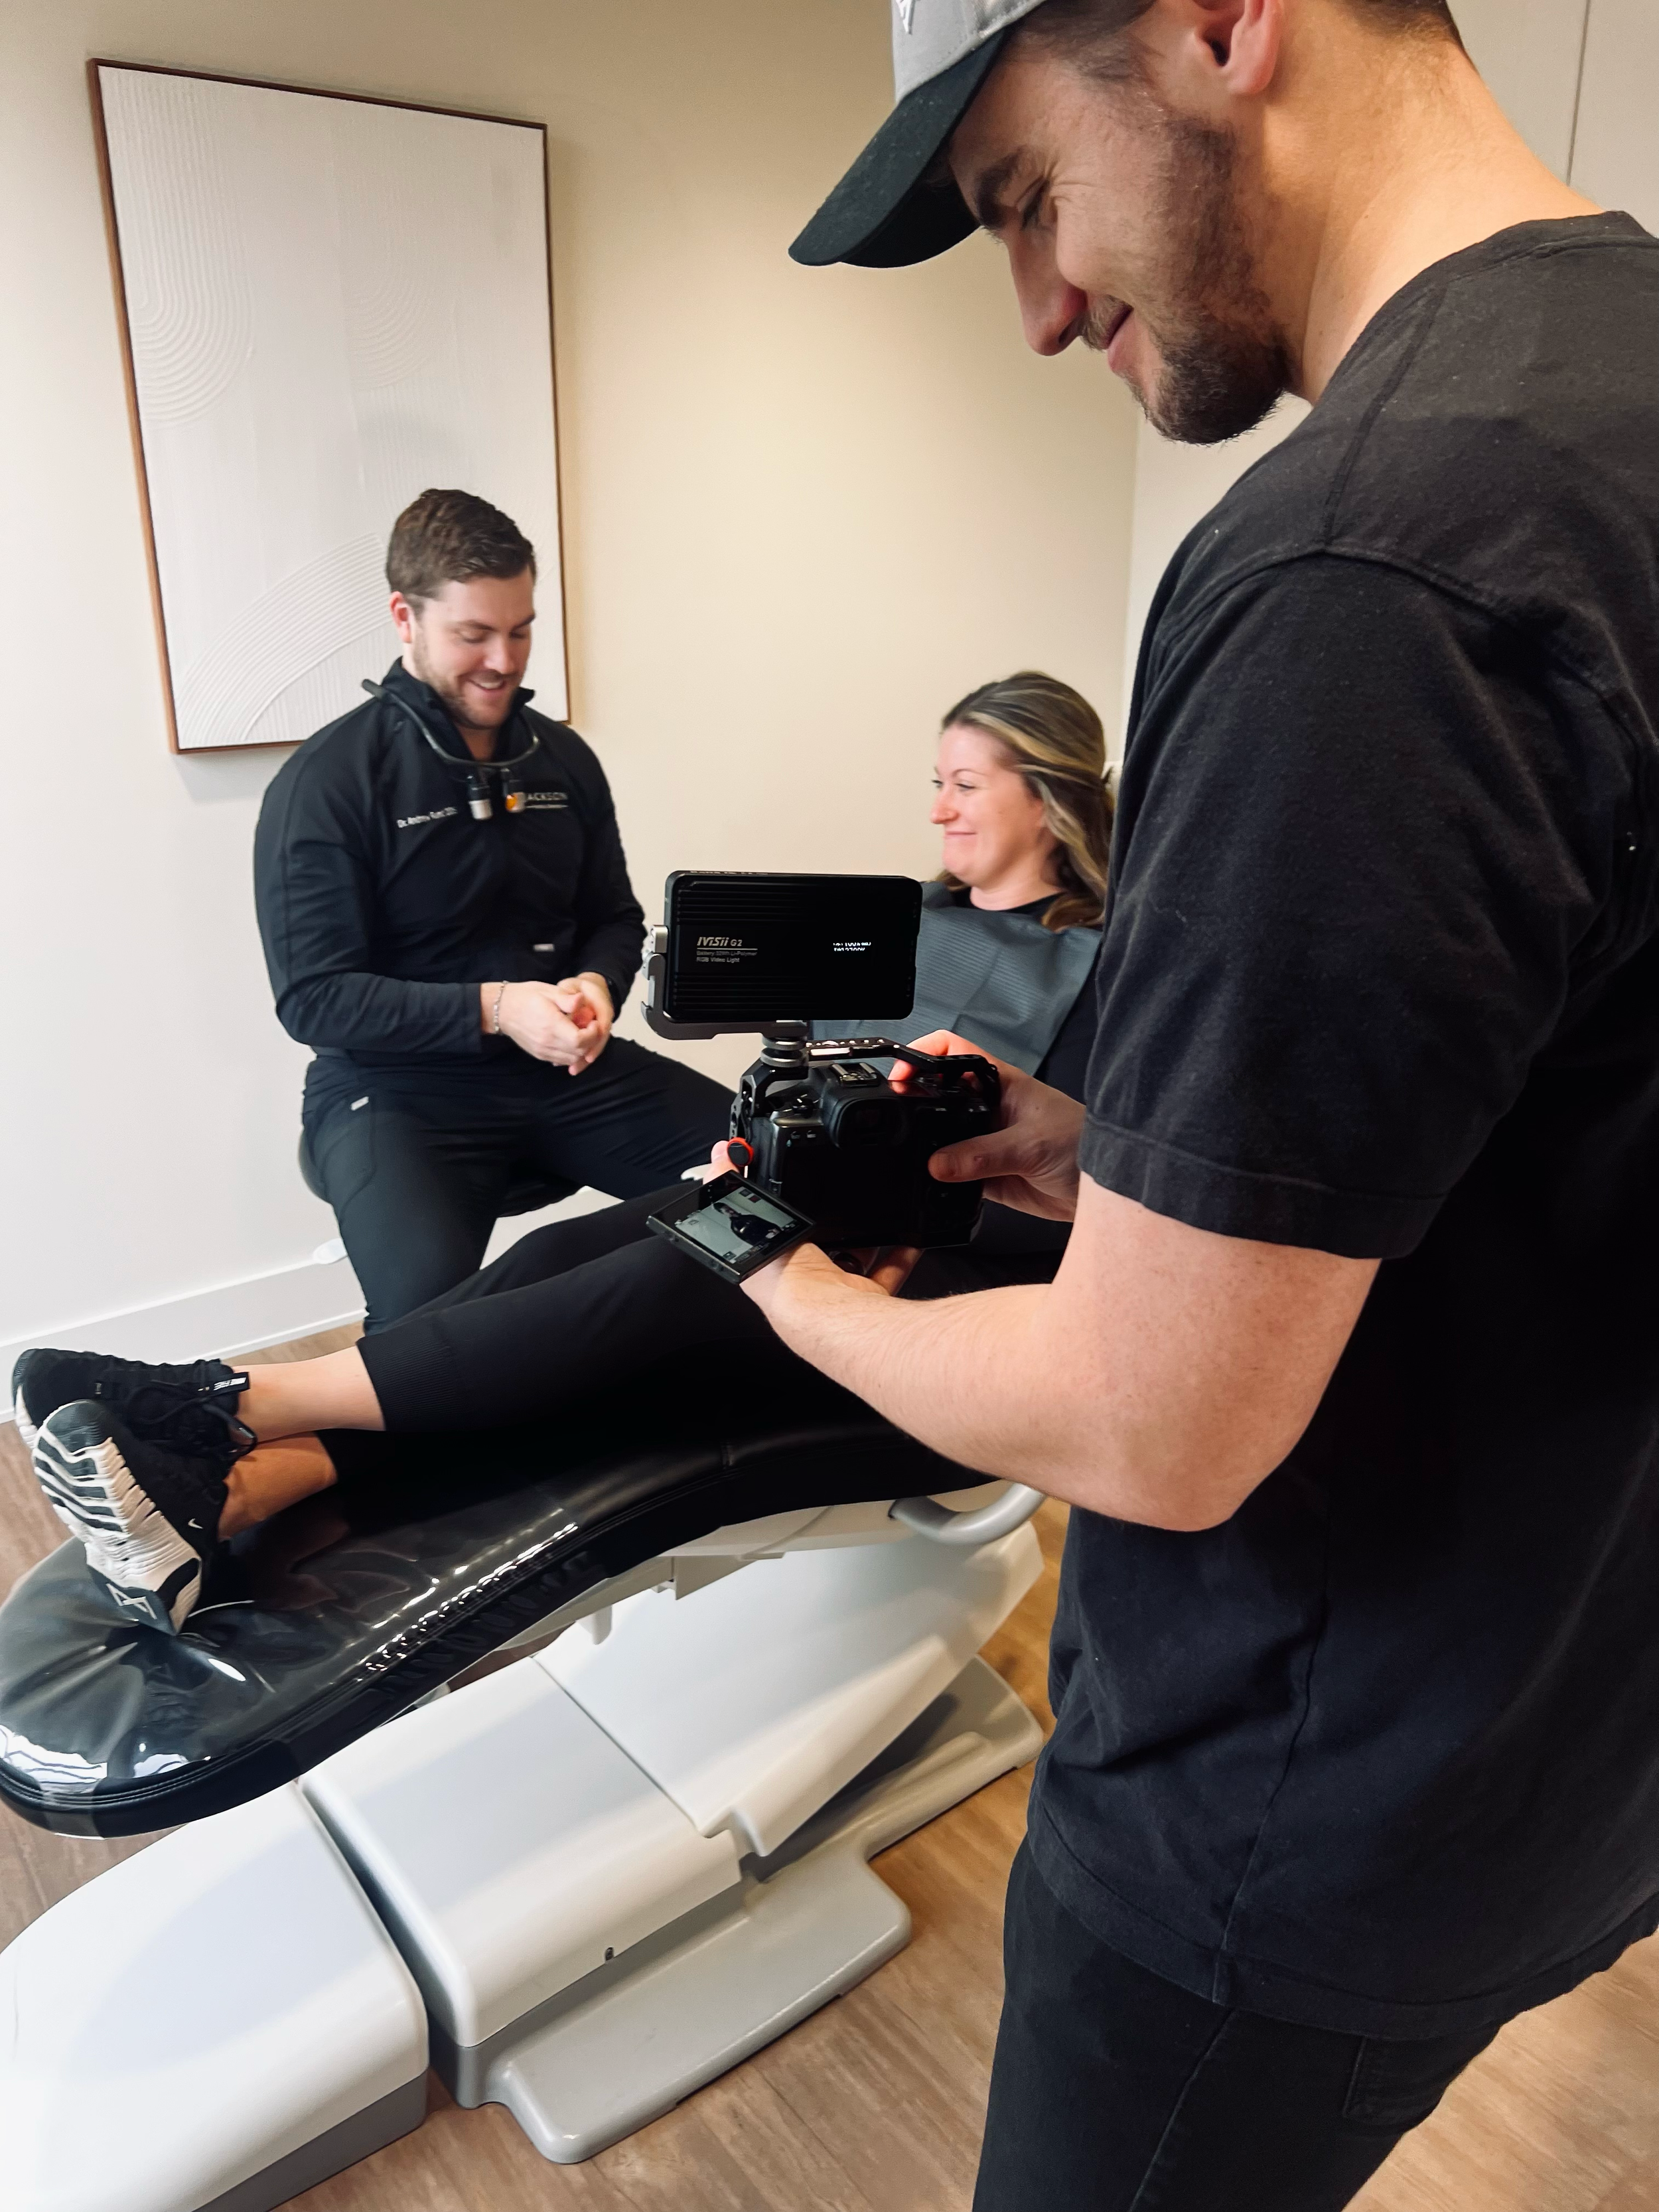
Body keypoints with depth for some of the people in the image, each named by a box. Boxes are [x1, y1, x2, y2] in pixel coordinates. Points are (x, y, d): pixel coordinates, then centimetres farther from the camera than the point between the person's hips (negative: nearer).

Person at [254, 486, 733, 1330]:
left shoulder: (562, 759, 10)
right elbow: (313, 999, -9)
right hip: (396, 1084, -5)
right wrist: (493, 1009, -21)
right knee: (431, 1310, -35)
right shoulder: (325, 782, -7)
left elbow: (615, 919, 18)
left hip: (566, 1068, 5)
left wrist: (597, 986, -7)